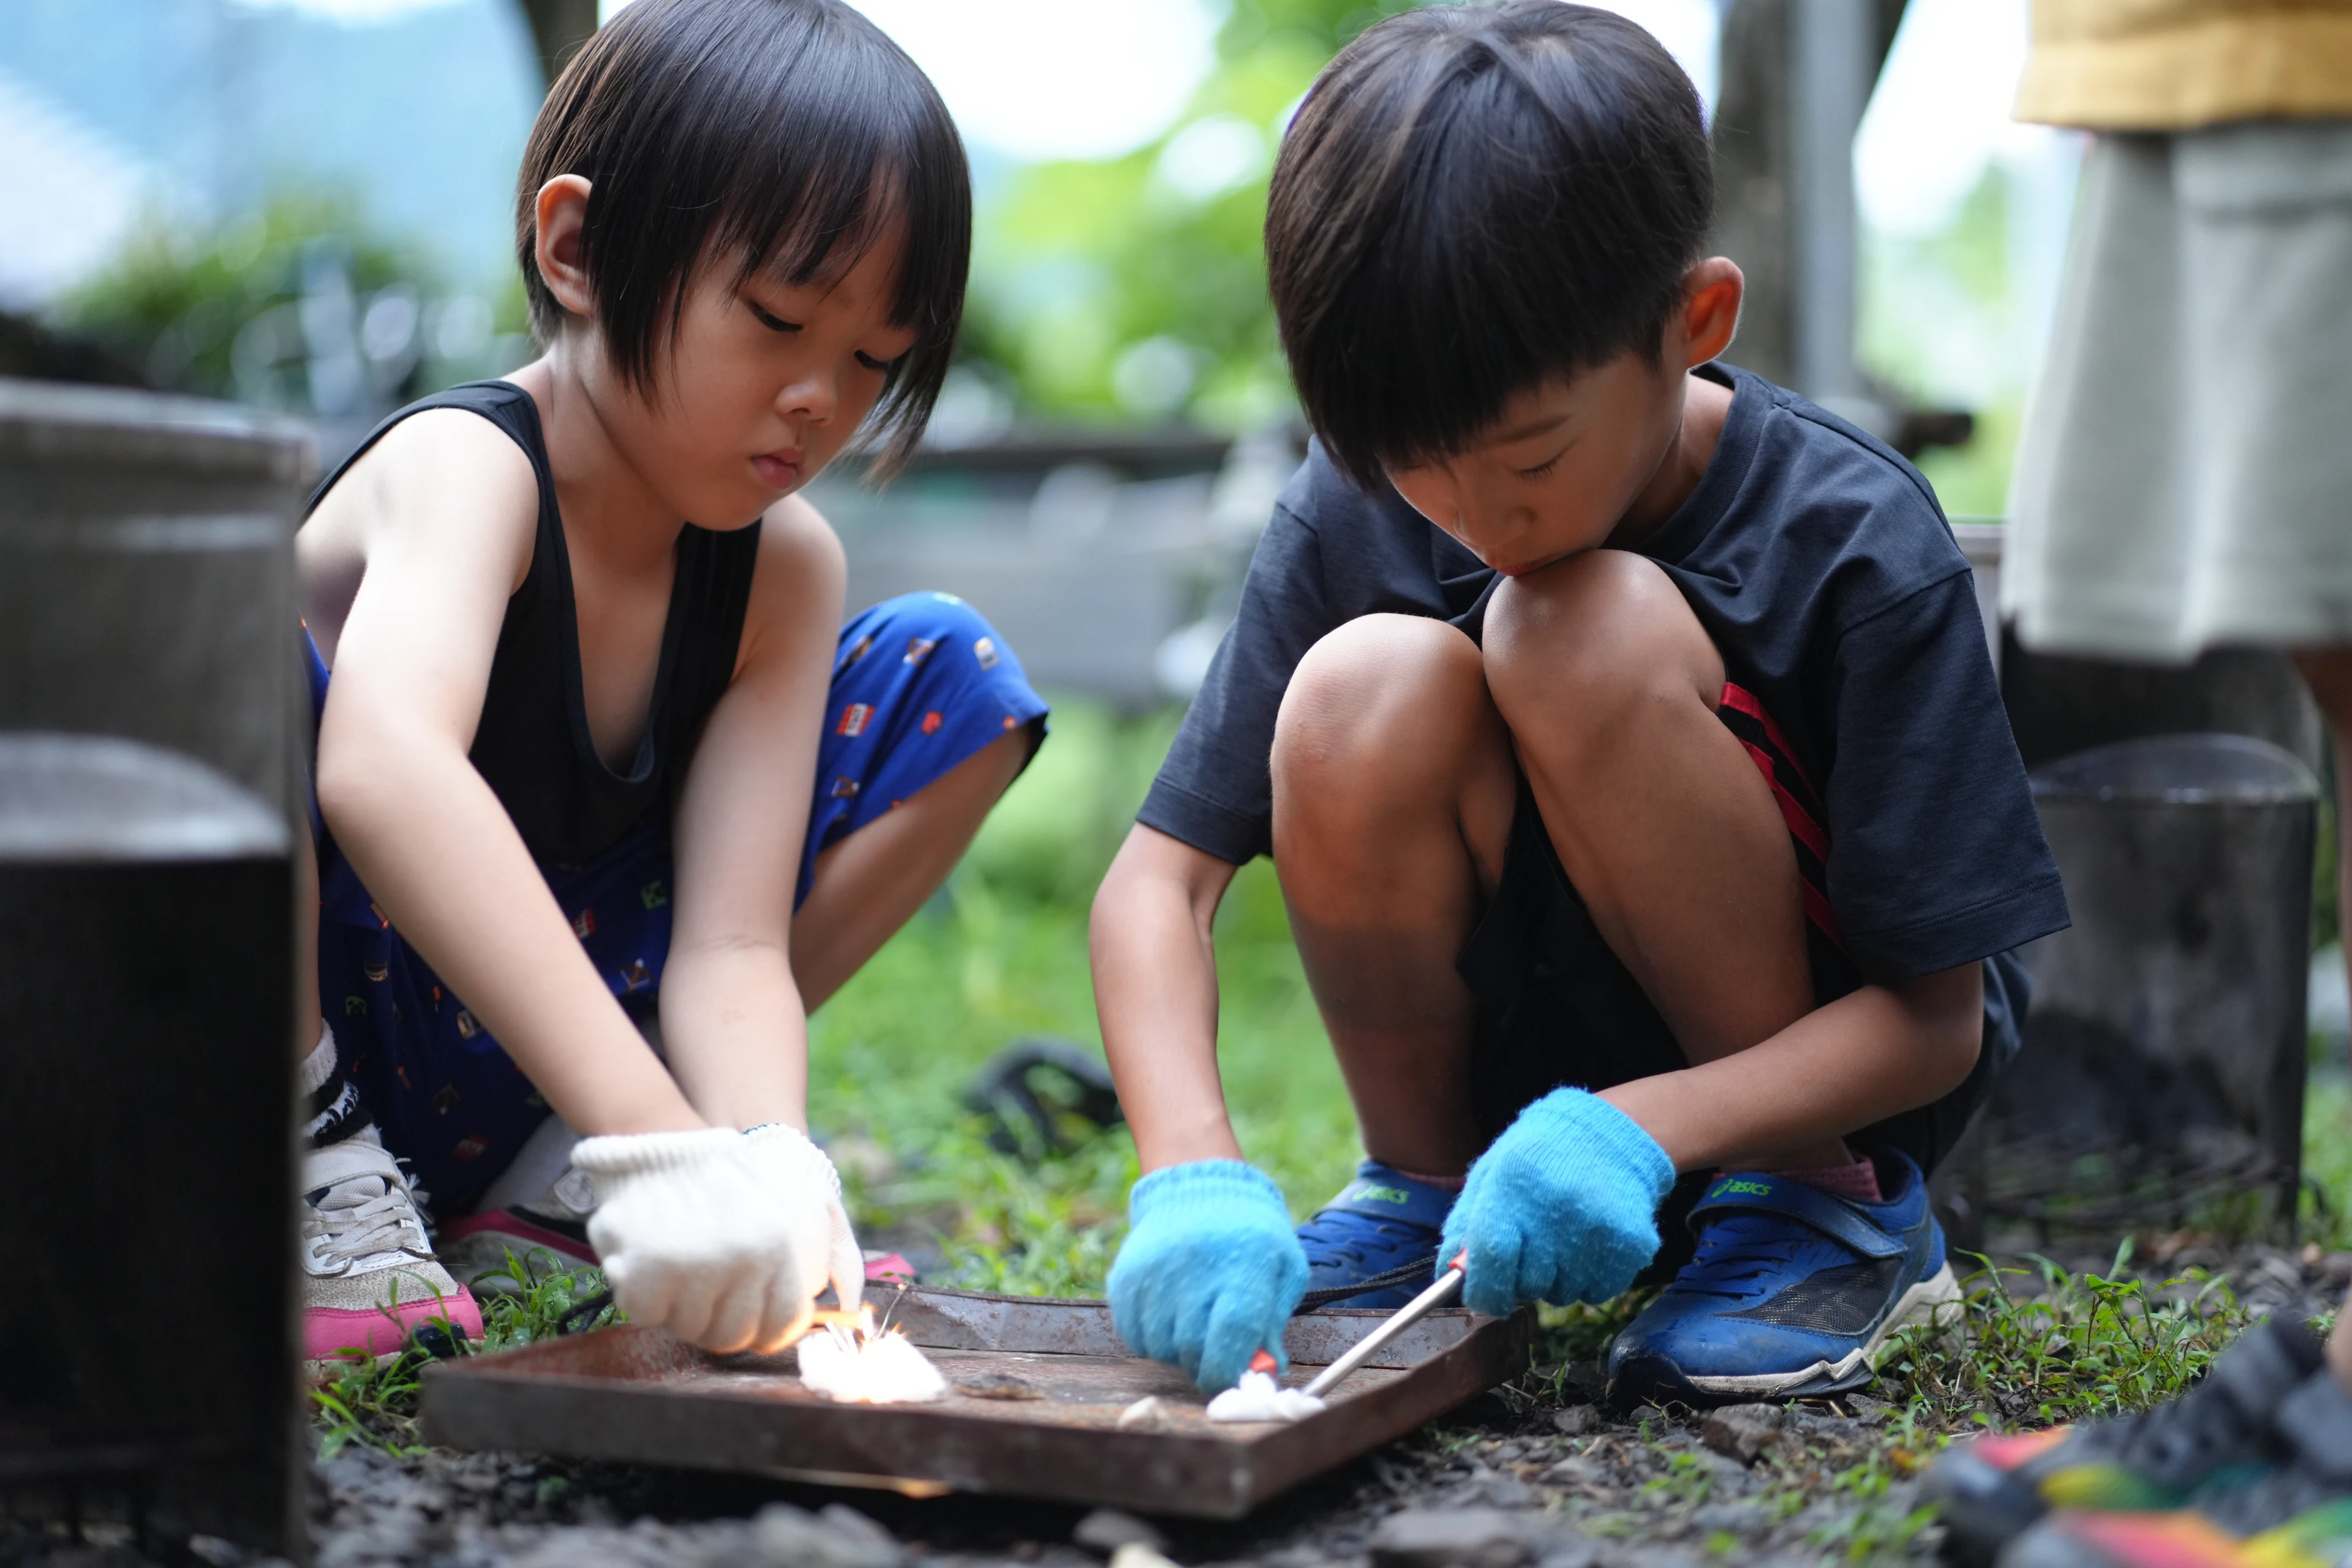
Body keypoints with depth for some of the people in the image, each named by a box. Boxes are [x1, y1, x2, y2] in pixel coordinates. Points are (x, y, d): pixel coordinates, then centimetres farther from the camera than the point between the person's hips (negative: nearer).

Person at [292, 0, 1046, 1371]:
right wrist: (658, 1140, -54)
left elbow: (733, 940, -13)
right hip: (303, 1030, -6)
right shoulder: (461, 469, -23)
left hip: (534, 1072, 6)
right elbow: (383, 773, -46)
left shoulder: (782, 566, -5)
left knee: (953, 670, -4)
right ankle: (303, 1164, -11)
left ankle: (554, 1193, -3)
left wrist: (768, 1158, -36)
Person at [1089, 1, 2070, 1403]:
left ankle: (1831, 1209, -11)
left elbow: (1938, 1020, -19)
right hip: (1528, 1060, 3)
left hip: (1805, 1081, -3)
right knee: (1361, 687, -27)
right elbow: (1158, 879, -14)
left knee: (1582, 634, -29)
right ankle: (1426, 1187, -3)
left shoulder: (1859, 548, -22)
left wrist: (1635, 1126, -35)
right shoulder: (1357, 516, -13)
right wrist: (1195, 1174, -32)